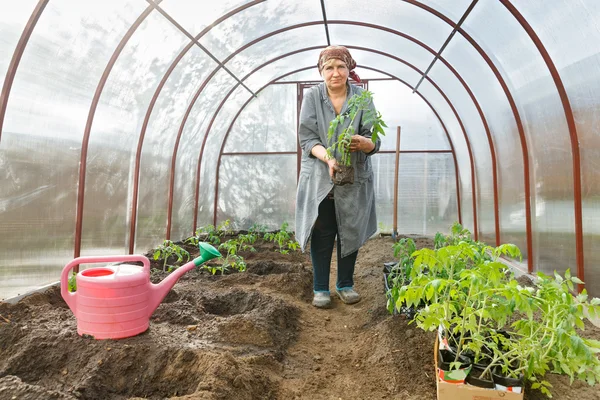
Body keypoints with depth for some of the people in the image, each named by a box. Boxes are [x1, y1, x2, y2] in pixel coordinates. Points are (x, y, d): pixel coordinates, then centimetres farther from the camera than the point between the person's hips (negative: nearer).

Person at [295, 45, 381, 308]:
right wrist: (328, 157, -26)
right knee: (322, 234, 4)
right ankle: (320, 288, 20)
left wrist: (364, 143, -29)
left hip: (355, 179, 1)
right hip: (319, 179, -1)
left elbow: (374, 140, -4)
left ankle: (346, 284, 28)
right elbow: (306, 138, -7)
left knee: (350, 233, 9)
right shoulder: (312, 96, -3)